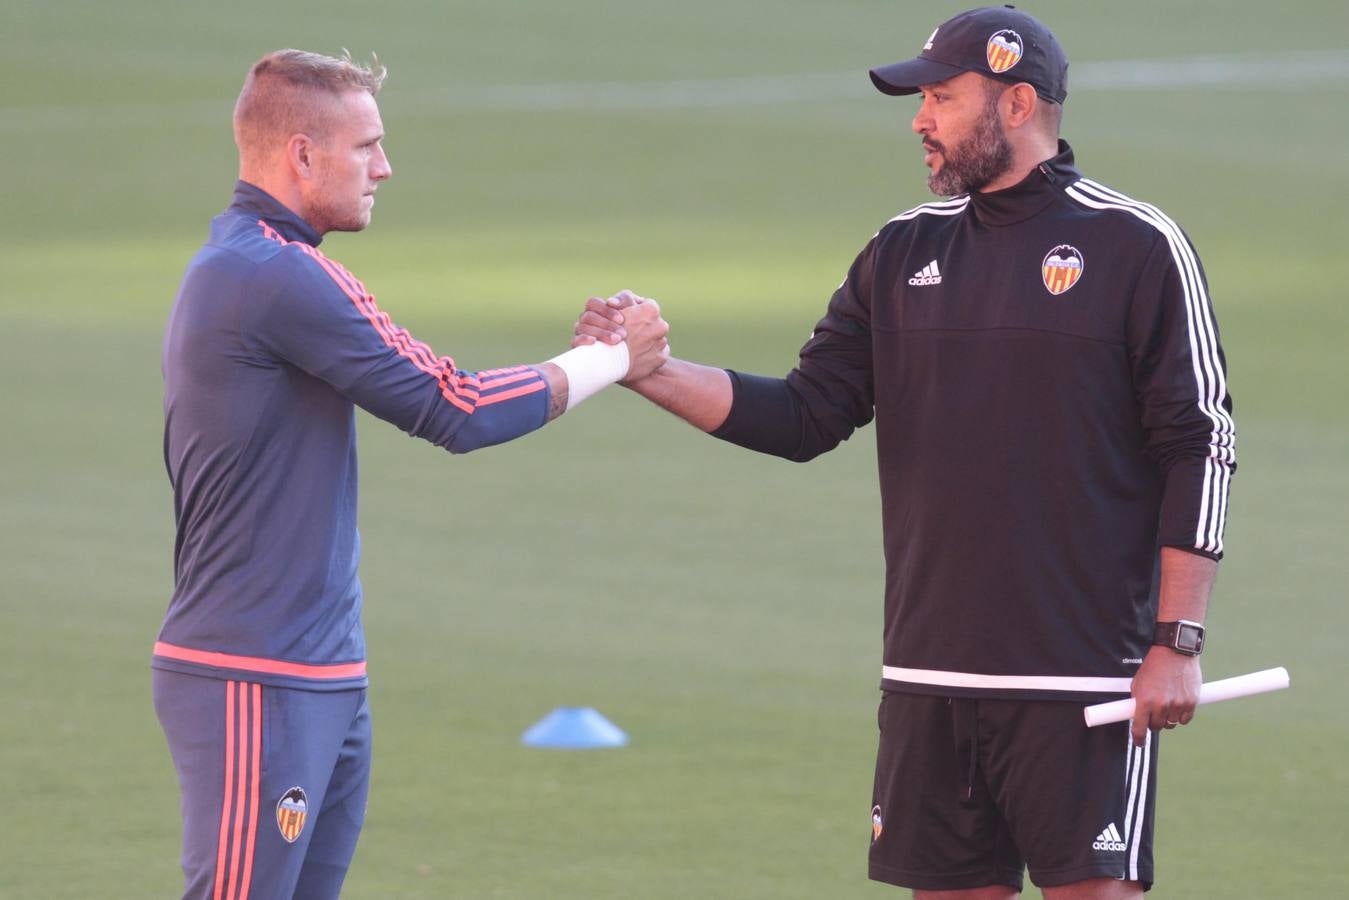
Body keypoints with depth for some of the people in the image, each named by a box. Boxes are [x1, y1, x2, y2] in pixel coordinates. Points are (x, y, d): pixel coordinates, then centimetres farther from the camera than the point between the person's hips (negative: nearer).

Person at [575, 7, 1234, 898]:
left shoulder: (1139, 248, -4)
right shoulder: (902, 253, 12)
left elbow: (1199, 453, -6)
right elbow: (804, 417, 10)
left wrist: (1178, 643, -11)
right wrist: (651, 371, -3)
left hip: (1085, 684, -5)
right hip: (931, 678, 5)